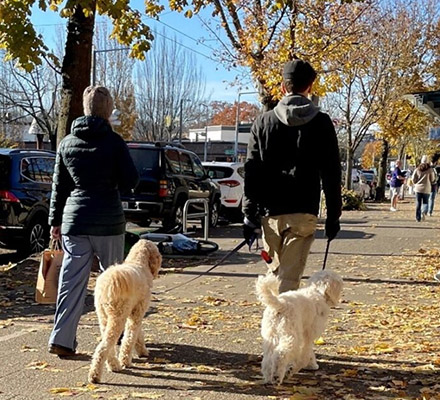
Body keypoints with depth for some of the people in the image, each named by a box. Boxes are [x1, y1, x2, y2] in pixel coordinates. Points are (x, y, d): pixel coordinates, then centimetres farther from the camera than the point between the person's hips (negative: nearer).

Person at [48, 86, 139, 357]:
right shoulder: (114, 141, -7)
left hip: (75, 221, 3)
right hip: (109, 222, -3)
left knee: (72, 281, 3)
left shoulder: (67, 142, 5)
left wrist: (55, 220, 16)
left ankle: (62, 339, -1)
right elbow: (130, 181, -7)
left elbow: (59, 185, 10)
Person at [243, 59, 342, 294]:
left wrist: (249, 215, 6)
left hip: (270, 213, 2)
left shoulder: (264, 122, 5)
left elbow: (251, 171, 3)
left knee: (275, 273, 18)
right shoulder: (320, 123, 1)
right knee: (289, 279, -2)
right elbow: (331, 173, 1)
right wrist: (333, 215, 8)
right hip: (303, 213, -2)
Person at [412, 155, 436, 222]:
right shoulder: (430, 169, -5)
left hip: (418, 188, 2)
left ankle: (418, 218, 8)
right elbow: (433, 180, -1)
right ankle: (423, 212, -21)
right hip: (426, 189, -2)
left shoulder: (417, 169, 0)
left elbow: (413, 179, 0)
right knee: (425, 202, 8)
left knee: (418, 203, 9)